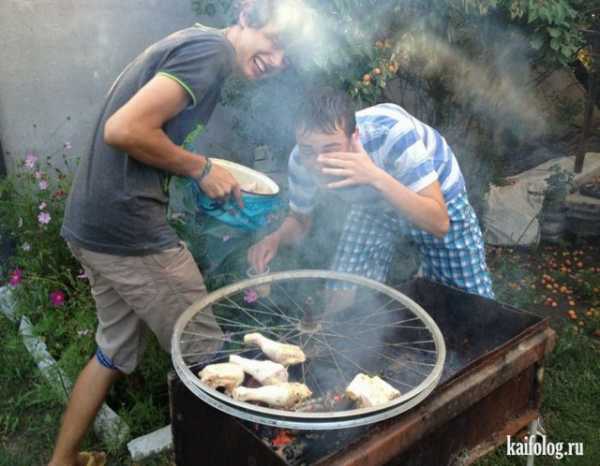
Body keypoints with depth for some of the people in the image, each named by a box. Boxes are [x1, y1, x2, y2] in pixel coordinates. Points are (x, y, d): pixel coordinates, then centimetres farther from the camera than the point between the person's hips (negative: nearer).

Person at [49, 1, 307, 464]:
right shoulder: (211, 48, -13)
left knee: (116, 352, 23)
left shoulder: (190, 42, 18)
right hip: (128, 228, -10)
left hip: (94, 223, 10)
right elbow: (123, 129, -22)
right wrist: (200, 167, -11)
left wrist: (197, 168, 11)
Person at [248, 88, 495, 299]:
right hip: (372, 206, 3)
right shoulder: (301, 161, -27)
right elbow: (300, 219, -8)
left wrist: (376, 177, -55)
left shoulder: (392, 132, -40)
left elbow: (439, 224, -42)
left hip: (435, 195, -2)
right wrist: (276, 238, -30)